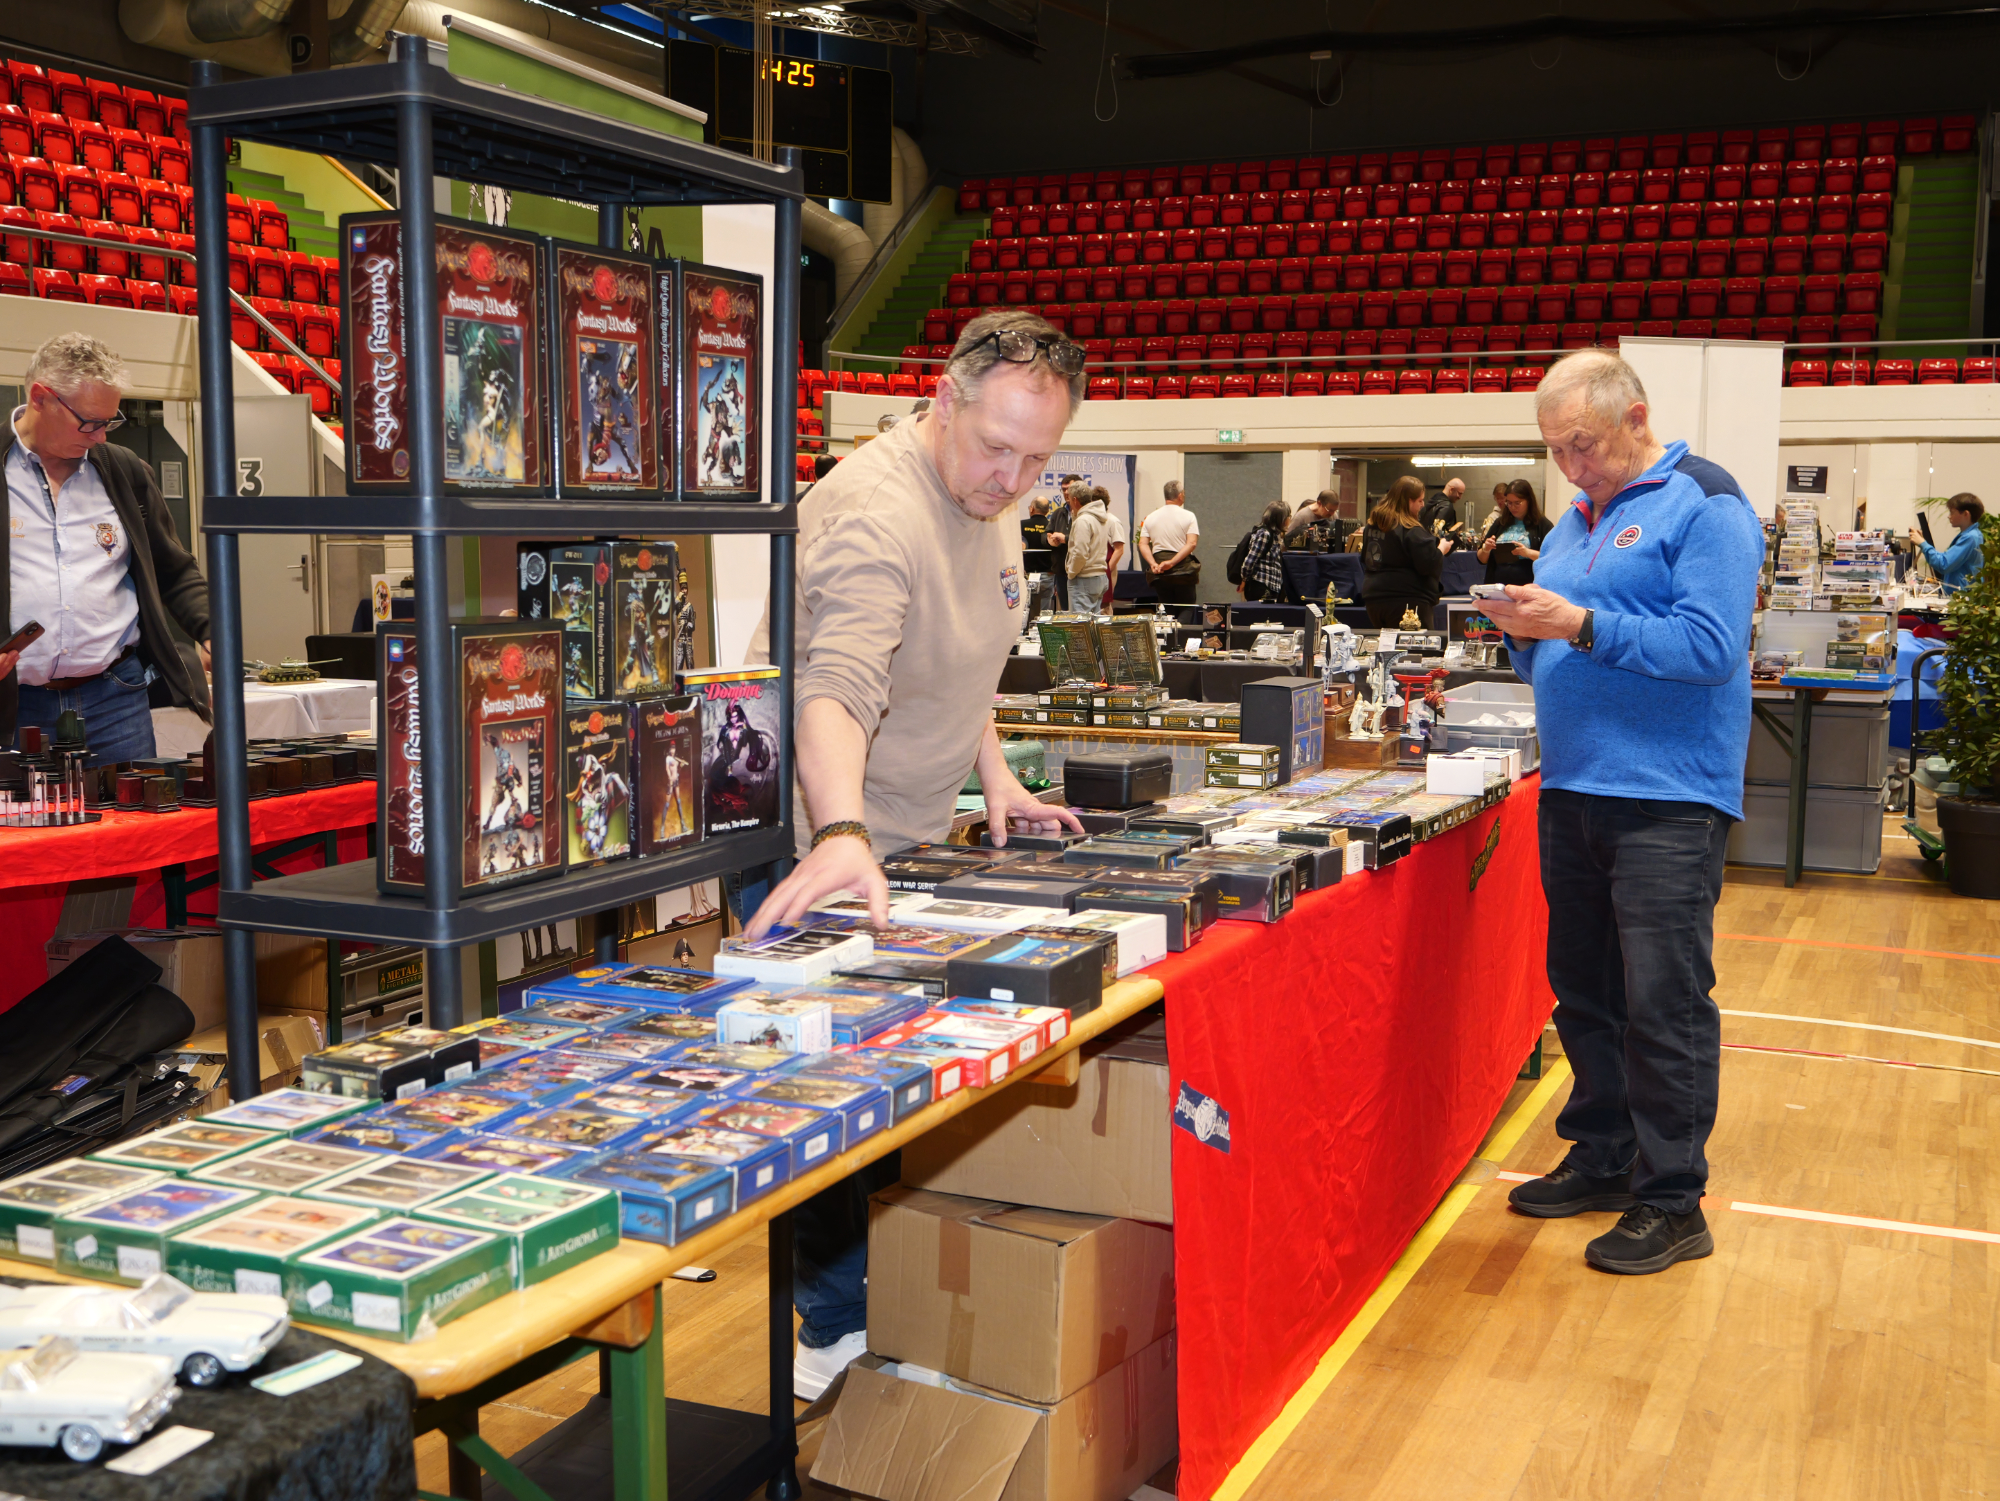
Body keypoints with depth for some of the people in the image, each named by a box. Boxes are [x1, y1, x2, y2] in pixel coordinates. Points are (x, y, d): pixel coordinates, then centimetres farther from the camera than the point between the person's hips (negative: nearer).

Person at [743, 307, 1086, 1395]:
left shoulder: (989, 502, 7)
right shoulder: (877, 512, -26)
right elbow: (836, 690, -40)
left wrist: (993, 776, 9)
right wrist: (841, 838, -55)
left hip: (913, 843, 9)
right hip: (826, 851, -9)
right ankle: (832, 1323, 16)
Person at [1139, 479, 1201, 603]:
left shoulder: (1151, 518, 11)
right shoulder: (1188, 516, -1)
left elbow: (1143, 544, 0)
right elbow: (1191, 543, -12)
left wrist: (1153, 564, -10)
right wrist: (1172, 562, -16)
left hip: (1160, 573, 3)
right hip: (1183, 569, -3)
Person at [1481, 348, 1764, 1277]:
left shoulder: (1704, 507, -6)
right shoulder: (1573, 524, 18)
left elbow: (1711, 646, -18)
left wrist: (1582, 624, -20)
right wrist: (1526, 632, 0)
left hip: (1667, 799, -8)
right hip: (1572, 791, 8)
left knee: (1664, 1001, -5)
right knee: (1584, 991, 14)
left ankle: (1671, 1201, 5)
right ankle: (1603, 1158, 28)